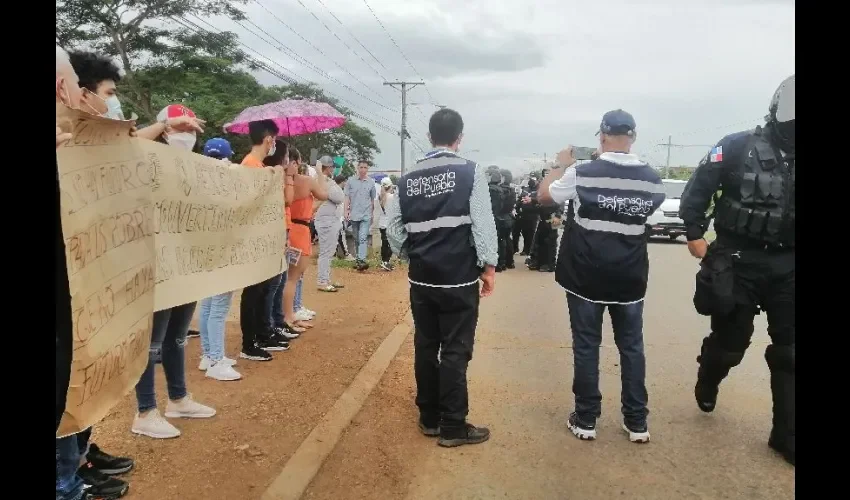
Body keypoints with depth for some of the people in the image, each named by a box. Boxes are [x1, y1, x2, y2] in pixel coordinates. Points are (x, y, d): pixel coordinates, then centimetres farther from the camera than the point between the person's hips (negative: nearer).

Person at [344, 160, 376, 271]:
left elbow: (373, 199, 11)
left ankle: (362, 260, -22)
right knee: (357, 239, 12)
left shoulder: (371, 182, 3)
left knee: (363, 238, -15)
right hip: (354, 214, 2)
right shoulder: (351, 181, 2)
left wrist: (373, 214, 13)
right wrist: (346, 211, -7)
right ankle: (359, 259, 24)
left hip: (366, 215, -2)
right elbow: (347, 197, 2)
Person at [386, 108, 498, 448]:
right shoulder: (470, 172, -8)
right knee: (455, 351, 4)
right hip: (459, 278, -4)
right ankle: (452, 427, 13)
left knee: (425, 346, 15)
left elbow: (394, 230, 7)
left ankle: (428, 418, 27)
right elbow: (483, 223, -13)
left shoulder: (408, 179, 4)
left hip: (421, 278, 4)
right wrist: (489, 267, -3)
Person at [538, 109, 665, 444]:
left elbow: (543, 196, 1)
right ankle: (637, 422, 21)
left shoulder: (581, 174, -13)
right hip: (629, 278, 3)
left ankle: (586, 420, 16)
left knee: (586, 345, 8)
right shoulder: (651, 179, -3)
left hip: (586, 276, -2)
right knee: (631, 346, 13)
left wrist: (562, 165, 13)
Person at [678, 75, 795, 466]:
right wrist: (694, 235, -6)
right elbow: (697, 189, -3)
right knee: (730, 340, 7)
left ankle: (787, 434, 17)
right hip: (739, 261, -4)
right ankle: (706, 387, 40)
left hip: (787, 265, 4)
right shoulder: (738, 147, -7)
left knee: (788, 351, 5)